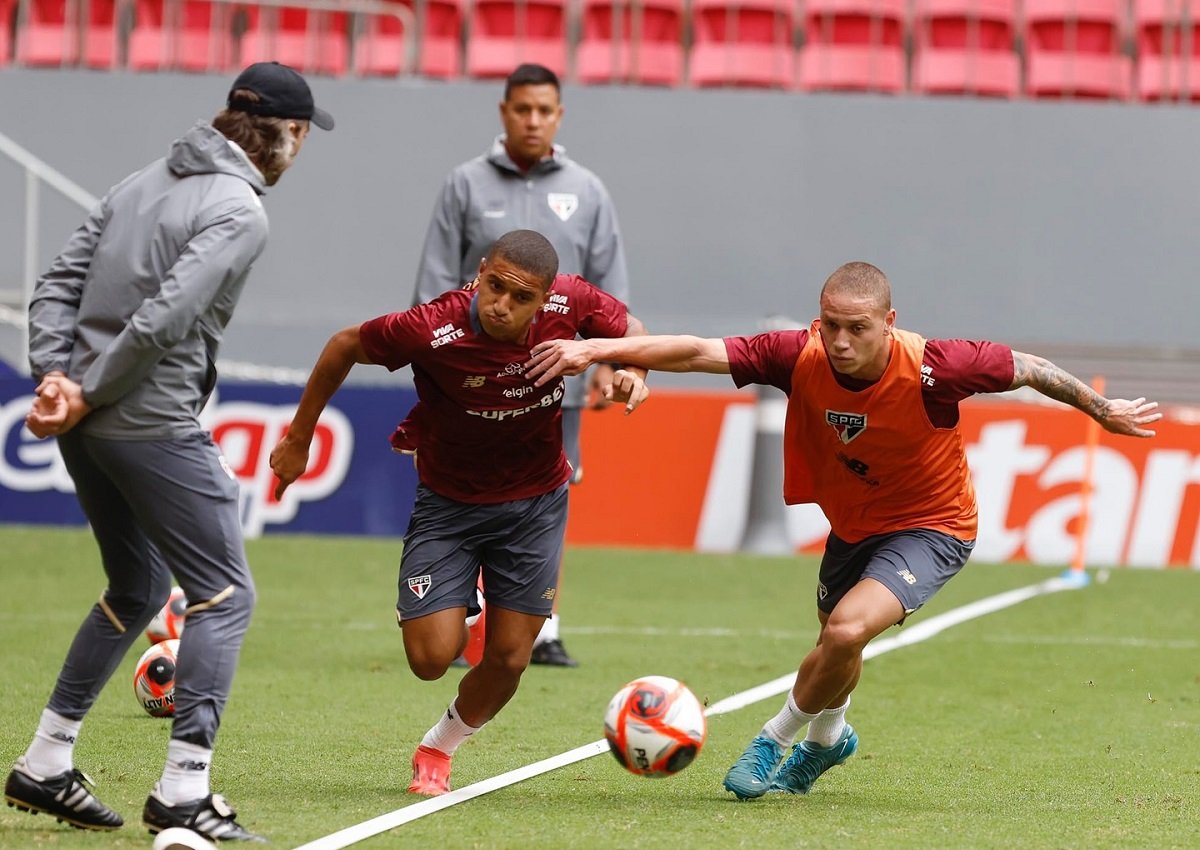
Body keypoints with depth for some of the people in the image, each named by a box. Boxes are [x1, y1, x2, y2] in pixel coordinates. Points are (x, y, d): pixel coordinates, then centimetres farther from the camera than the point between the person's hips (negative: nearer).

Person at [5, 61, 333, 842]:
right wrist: (85, 396, -12)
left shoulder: (143, 185, 14)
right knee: (225, 595, 0)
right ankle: (185, 792, -7)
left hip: (89, 426, 9)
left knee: (139, 588, 23)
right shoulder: (238, 212, -12)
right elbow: (163, 319, -21)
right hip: (155, 427, -9)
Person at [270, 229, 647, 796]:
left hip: (535, 503, 2)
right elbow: (344, 347, -12)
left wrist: (633, 373, -22)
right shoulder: (431, 330, -31)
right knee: (431, 658, -12)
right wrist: (298, 441, -3)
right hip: (450, 503, -2)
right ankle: (459, 610, 26)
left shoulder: (570, 303, -23)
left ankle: (437, 751, 33)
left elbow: (628, 328, 1)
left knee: (508, 659, 3)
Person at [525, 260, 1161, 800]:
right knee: (835, 643, 24)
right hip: (851, 524, 5)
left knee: (846, 631, -26)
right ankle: (827, 740, 58)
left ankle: (775, 741, 1)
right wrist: (597, 349, -39)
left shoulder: (930, 368, -32)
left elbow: (1025, 368, -16)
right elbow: (697, 353, -28)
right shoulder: (800, 358, -25)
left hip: (931, 527, -5)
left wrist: (1103, 410, -2)